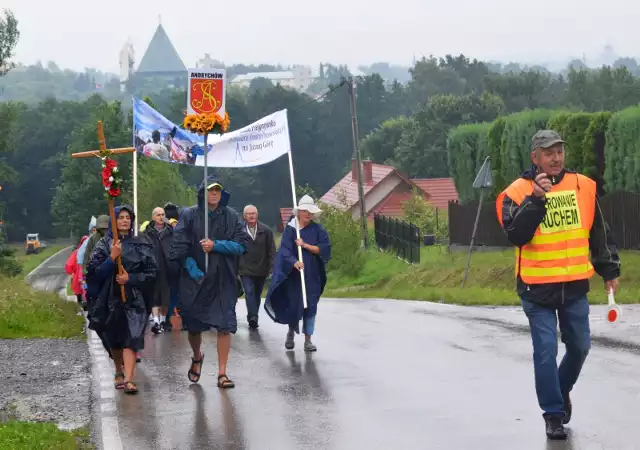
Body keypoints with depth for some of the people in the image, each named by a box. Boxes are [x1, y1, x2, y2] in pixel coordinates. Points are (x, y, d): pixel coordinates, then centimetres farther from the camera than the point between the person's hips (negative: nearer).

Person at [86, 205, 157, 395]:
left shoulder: (141, 245, 5)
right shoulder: (104, 244, 3)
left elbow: (151, 272, 3)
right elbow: (94, 272, -6)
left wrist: (130, 278, -11)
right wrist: (112, 258, -19)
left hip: (134, 299, -1)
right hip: (110, 299, 1)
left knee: (131, 338, -14)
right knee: (114, 339, 13)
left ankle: (128, 379, -22)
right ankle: (119, 371, 36)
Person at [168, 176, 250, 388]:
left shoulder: (231, 216, 3)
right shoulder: (189, 215, 1)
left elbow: (242, 244, -2)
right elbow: (179, 247, -4)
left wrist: (216, 245, -13)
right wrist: (192, 267, -15)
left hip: (223, 281, 0)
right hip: (194, 279, 0)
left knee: (224, 327, -7)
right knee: (193, 326, 11)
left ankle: (222, 373, -2)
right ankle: (197, 357, 41)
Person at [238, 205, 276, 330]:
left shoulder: (266, 231, 1)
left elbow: (271, 251, 3)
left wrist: (272, 267, -3)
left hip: (261, 269, 2)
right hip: (245, 269, -2)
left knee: (257, 295, 11)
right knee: (249, 292, -16)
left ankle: (252, 319, 22)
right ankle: (253, 317, -24)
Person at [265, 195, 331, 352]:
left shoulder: (317, 229, 3)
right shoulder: (290, 229, -2)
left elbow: (324, 249, -5)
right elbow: (285, 249, -13)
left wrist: (305, 245, -14)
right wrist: (294, 262, -31)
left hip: (312, 275, 1)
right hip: (294, 274, -1)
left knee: (310, 305, -1)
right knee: (294, 304, 1)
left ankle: (308, 339, 6)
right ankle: (291, 332, 28)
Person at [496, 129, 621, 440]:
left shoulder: (583, 186, 2)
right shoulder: (518, 192, -9)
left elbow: (599, 233, 12)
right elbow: (516, 236, -22)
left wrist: (609, 270, 17)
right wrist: (536, 199, -29)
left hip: (575, 286, 4)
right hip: (537, 287, -3)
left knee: (579, 346, 12)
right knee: (546, 351, -4)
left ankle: (562, 390, 40)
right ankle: (553, 414, 9)